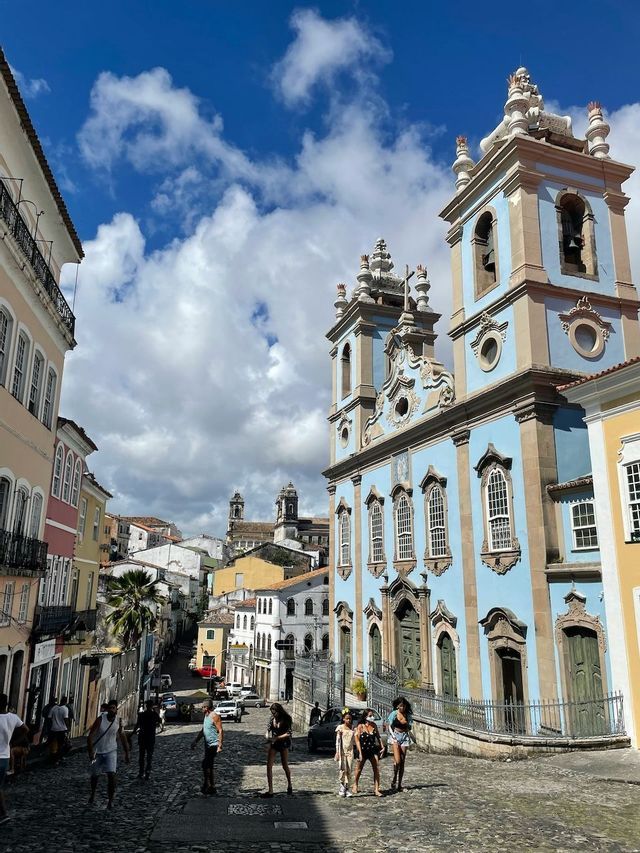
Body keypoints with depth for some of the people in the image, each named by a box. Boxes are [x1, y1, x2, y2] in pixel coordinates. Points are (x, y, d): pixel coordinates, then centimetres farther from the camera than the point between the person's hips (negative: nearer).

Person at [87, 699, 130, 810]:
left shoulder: (118, 721, -10)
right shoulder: (101, 719, -18)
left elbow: (123, 737, 1)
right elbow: (90, 736, -18)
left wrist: (126, 753, 3)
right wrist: (90, 752, -24)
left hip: (111, 751, 0)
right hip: (97, 752, 0)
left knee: (111, 775, -15)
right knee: (94, 775, 15)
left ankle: (110, 800, -2)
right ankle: (93, 794, 44)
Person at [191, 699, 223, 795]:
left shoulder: (215, 716, -16)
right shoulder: (206, 716, 13)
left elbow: (220, 731, -19)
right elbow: (202, 731, 23)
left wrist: (220, 746, -24)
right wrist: (195, 741, 19)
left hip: (213, 745, -9)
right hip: (208, 745, 9)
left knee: (205, 765, -13)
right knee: (209, 766, 12)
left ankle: (207, 786, -5)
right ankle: (212, 788, 19)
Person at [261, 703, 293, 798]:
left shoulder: (287, 719, -13)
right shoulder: (272, 718, 1)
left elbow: (288, 734, -18)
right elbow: (269, 729, 10)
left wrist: (276, 738, -25)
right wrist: (268, 736, -12)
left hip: (284, 743, -4)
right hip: (273, 744, 4)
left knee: (285, 766, 8)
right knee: (269, 766, -6)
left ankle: (289, 785, 33)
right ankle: (270, 791, -3)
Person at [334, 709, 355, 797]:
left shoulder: (352, 728, 9)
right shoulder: (340, 728, -2)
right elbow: (338, 741, -5)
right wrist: (337, 752, -10)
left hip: (350, 751, 3)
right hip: (342, 751, -3)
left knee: (350, 770, -1)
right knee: (343, 769, -9)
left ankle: (348, 788, 5)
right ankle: (342, 787, 6)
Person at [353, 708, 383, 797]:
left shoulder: (374, 726, 0)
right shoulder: (360, 726, -12)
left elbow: (378, 737, 10)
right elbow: (357, 740, -12)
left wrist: (381, 747, 1)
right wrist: (360, 753, -17)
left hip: (373, 750, 3)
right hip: (363, 750, -3)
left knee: (377, 769, -7)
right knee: (359, 769, 14)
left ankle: (376, 789, -1)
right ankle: (355, 785, 38)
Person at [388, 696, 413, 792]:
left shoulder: (408, 715, 3)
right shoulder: (394, 714, -4)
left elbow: (409, 728, 12)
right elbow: (390, 727, 0)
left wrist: (409, 736, -6)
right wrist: (393, 736, -12)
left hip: (405, 737, 3)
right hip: (395, 736, -3)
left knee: (402, 762, 4)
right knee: (397, 760, -15)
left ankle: (399, 784, 13)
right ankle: (394, 780, 6)